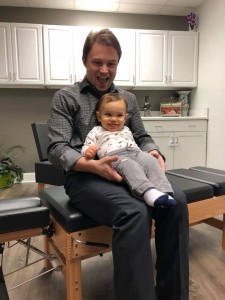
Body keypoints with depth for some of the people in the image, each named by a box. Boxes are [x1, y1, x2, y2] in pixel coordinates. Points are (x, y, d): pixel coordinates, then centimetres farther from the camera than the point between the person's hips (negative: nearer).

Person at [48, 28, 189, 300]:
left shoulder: (128, 98, 19)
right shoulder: (65, 97, 5)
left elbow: (141, 138, 19)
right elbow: (57, 149, -5)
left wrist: (153, 153, -6)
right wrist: (92, 165, -24)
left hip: (128, 173, 5)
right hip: (85, 177, -4)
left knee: (176, 200, -23)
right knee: (134, 211, -35)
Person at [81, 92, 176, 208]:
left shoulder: (126, 130, 36)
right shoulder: (96, 132, 22)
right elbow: (86, 148, 12)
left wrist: (143, 155, 15)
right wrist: (89, 152, -14)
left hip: (135, 153, 6)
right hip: (114, 156, -5)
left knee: (151, 161, -24)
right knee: (130, 165, -37)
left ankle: (163, 191, -39)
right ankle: (148, 191, -55)